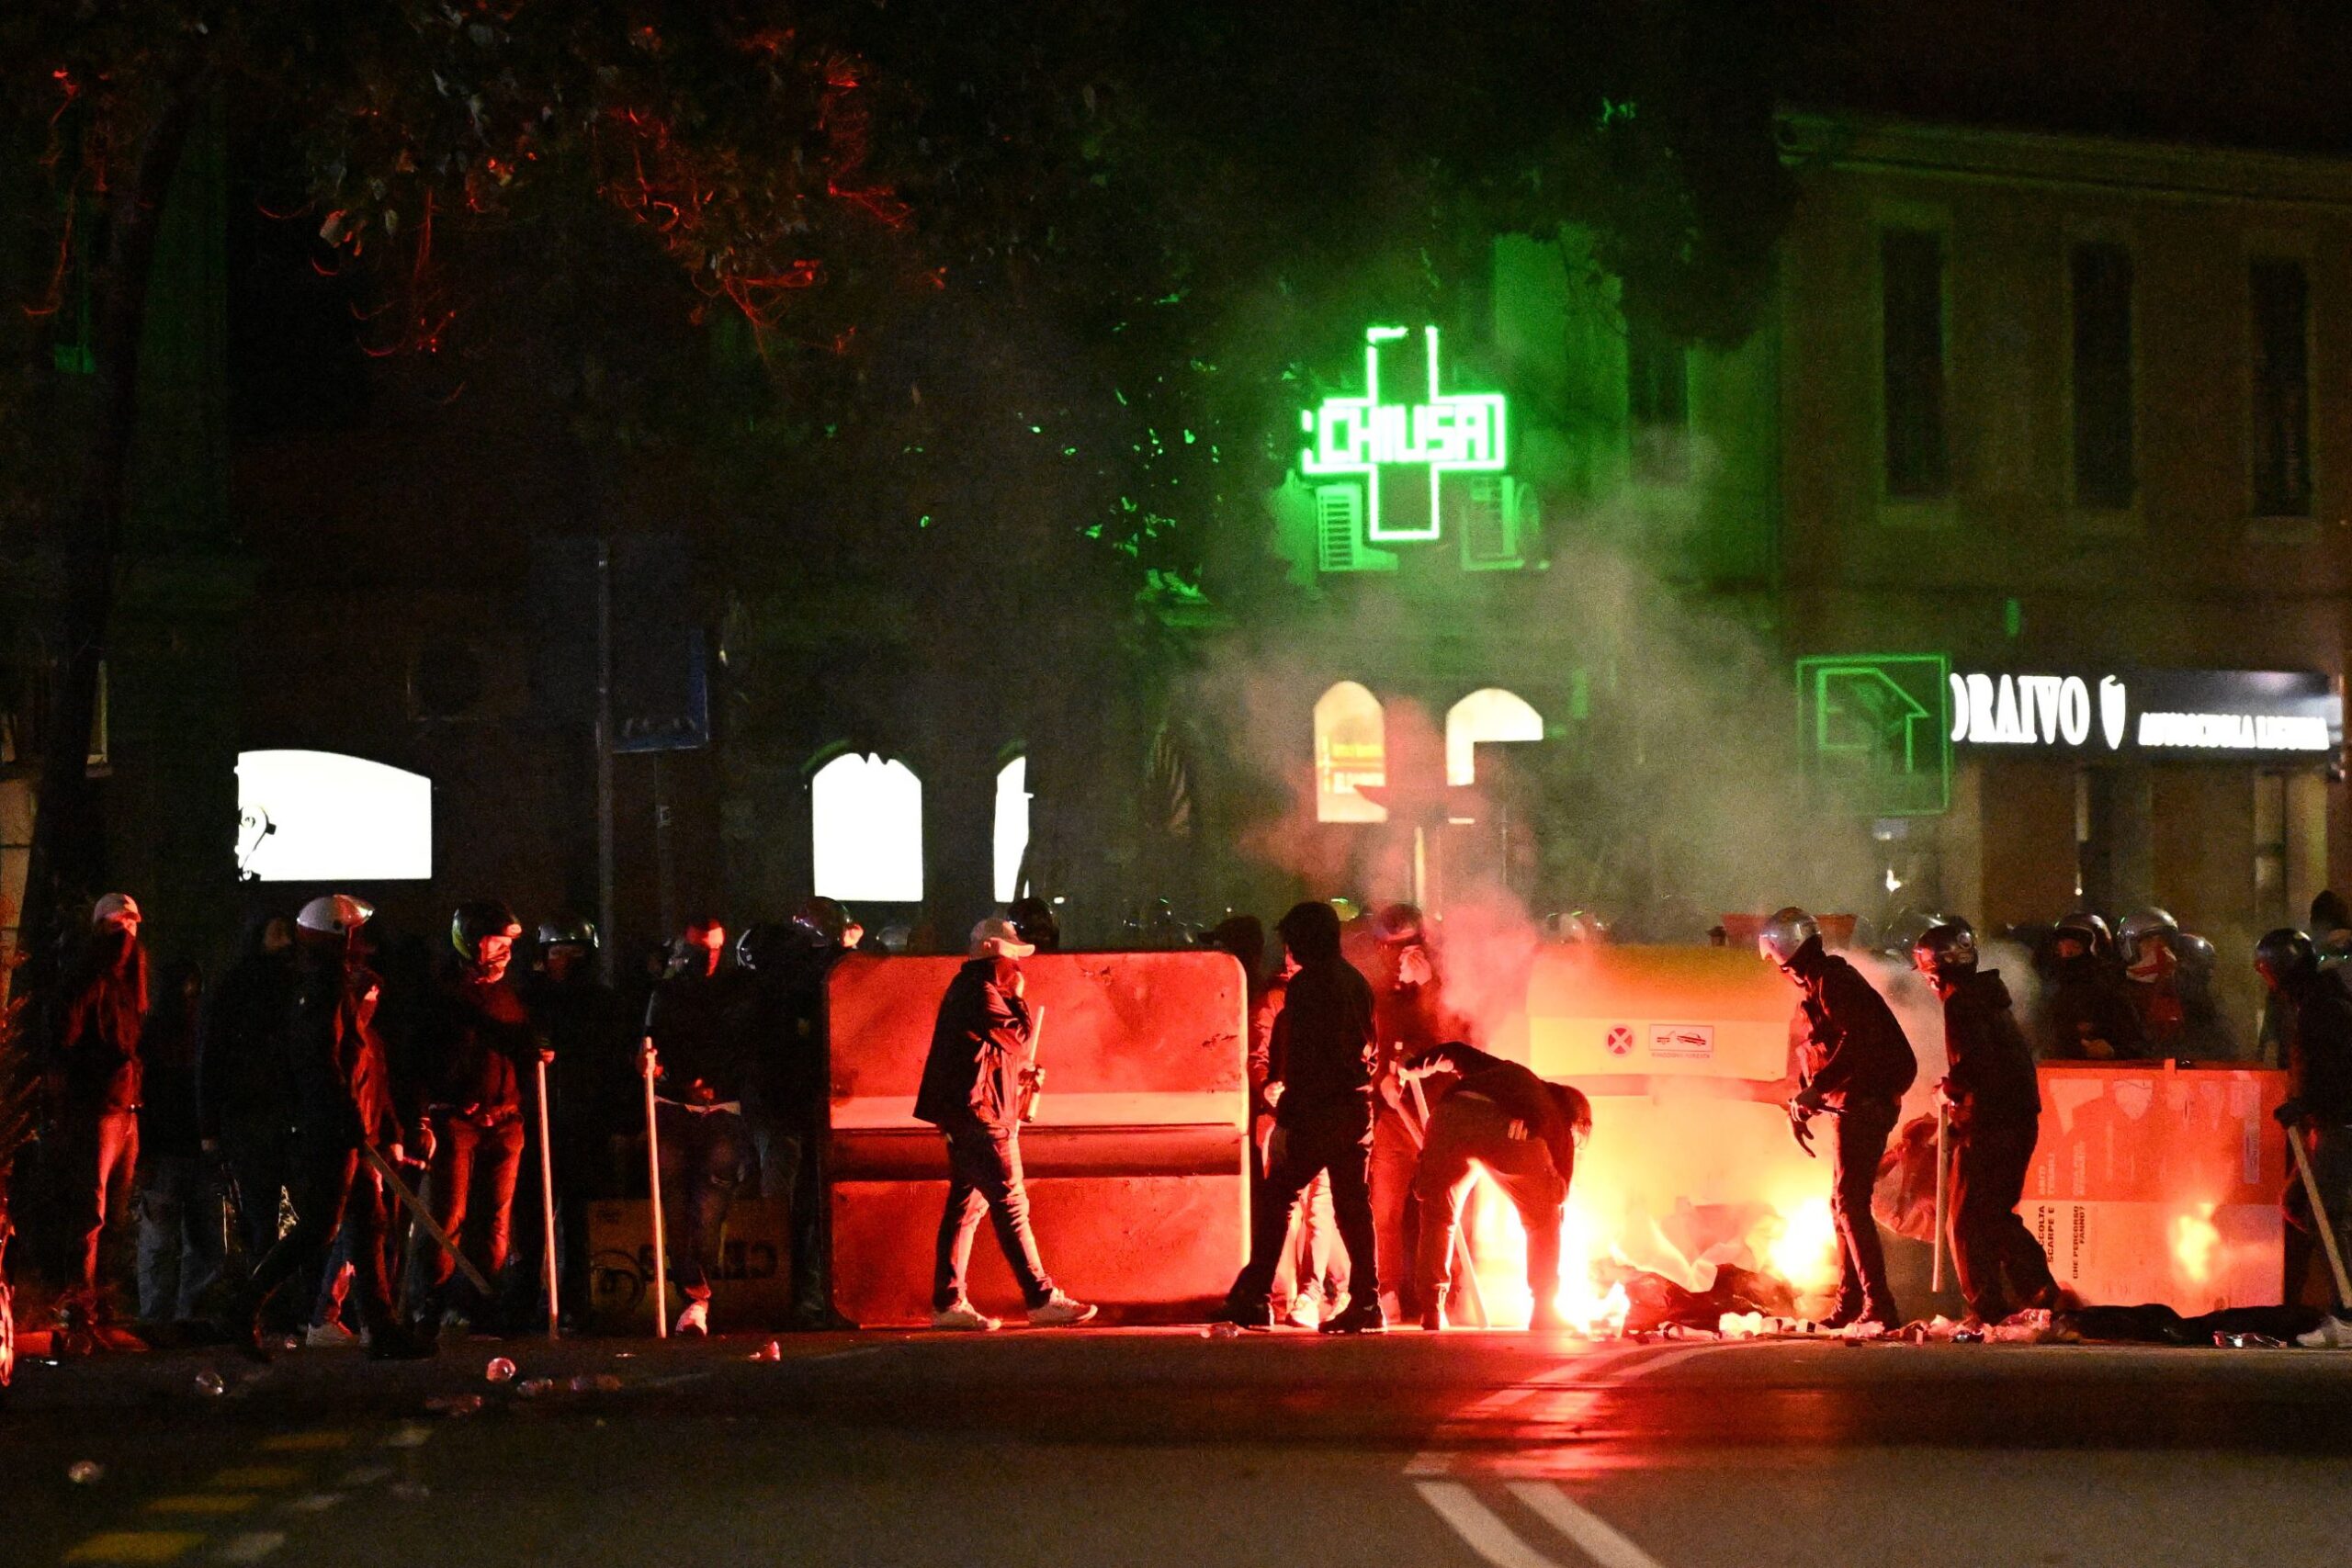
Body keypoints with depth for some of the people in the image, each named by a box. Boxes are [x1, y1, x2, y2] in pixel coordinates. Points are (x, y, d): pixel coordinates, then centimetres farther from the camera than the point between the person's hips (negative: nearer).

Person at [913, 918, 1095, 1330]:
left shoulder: (966, 987, 17)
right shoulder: (982, 993, -15)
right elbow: (1022, 1038, -14)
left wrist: (1015, 1072, 14)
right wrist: (1019, 997, -2)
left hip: (963, 1115, 10)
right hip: (982, 1113, -10)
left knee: (966, 1204, 9)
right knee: (1010, 1204, -8)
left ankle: (948, 1302, 8)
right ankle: (1041, 1298, -6)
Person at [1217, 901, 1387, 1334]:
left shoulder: (1306, 985, -11)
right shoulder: (1357, 982, 13)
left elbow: (1299, 1058, -16)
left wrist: (1284, 1119, -16)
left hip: (1316, 1113, -7)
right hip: (1357, 1110, 7)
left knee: (1277, 1200, -2)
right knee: (1353, 1206, 7)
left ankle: (1254, 1297, -5)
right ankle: (1366, 1304, 3)